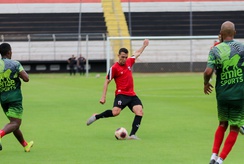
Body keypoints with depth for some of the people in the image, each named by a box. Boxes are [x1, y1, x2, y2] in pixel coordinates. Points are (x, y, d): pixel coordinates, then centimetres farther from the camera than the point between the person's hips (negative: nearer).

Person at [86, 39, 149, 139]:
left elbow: (137, 53, 33)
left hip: (132, 95, 6)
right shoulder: (114, 68, -6)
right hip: (121, 94, -6)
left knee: (140, 111, -15)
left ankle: (132, 135, -16)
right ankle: (96, 117, -3)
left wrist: (144, 46, 39)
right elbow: (107, 82, -1)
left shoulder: (129, 62, 11)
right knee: (115, 112, -28)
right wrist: (103, 97, -5)